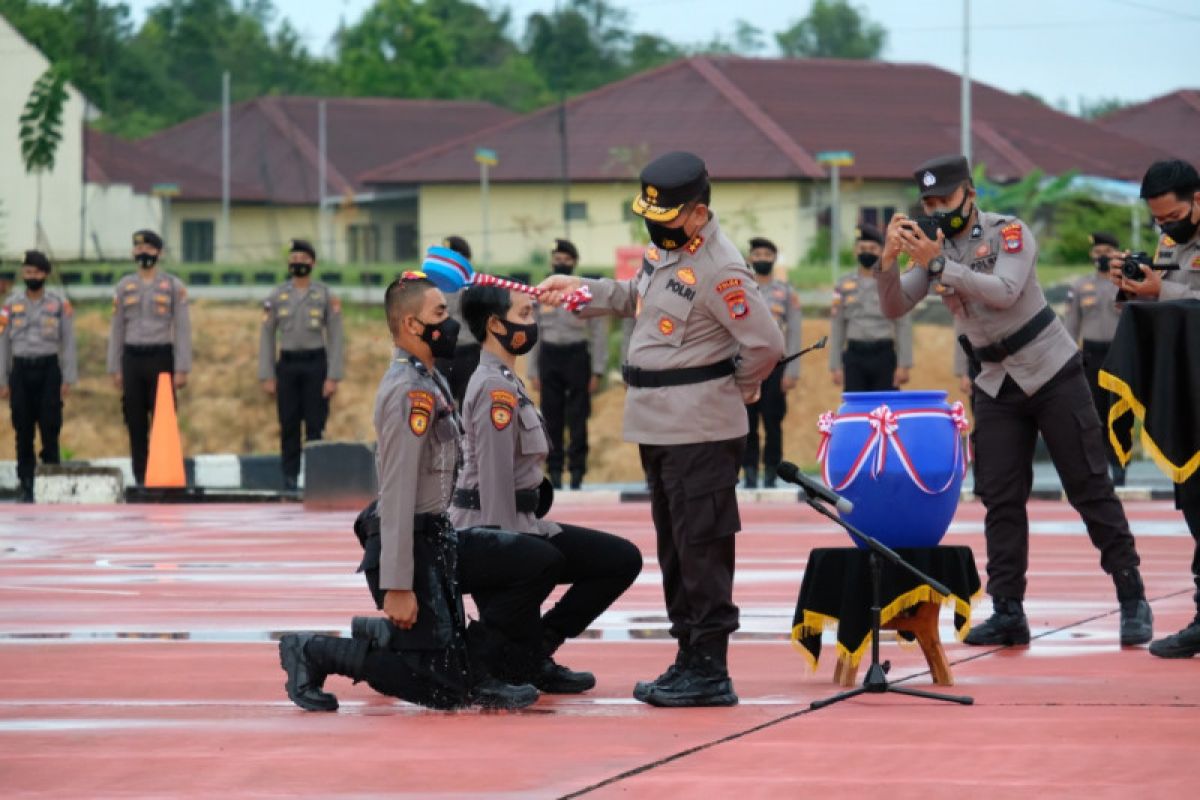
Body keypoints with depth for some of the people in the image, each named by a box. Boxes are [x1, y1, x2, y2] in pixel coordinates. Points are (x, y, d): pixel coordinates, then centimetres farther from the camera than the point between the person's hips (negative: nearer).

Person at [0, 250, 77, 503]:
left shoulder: (60, 304, 3)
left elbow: (68, 343, 4)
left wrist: (68, 379, -2)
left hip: (49, 369, -1)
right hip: (21, 370, 1)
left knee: (50, 429, -5)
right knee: (23, 432, 1)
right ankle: (26, 485, 6)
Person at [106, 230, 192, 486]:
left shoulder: (173, 286, 0)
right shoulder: (124, 286, 9)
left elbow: (183, 330, -3)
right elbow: (116, 330, 11)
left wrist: (182, 369, -10)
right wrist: (114, 369, 5)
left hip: (161, 359, -3)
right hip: (132, 359, 3)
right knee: (136, 424, 3)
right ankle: (141, 478, 8)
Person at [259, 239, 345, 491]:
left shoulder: (326, 296, 1)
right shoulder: (276, 297, 6)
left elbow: (335, 338, -1)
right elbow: (266, 337, 7)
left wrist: (333, 377, -8)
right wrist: (267, 376, 0)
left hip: (315, 365, -2)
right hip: (287, 365, 2)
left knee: (315, 426, -3)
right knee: (288, 426, 2)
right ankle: (290, 478, 6)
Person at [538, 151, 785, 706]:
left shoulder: (719, 270, -20)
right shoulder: (665, 246, 10)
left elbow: (766, 344, -20)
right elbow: (640, 299, 27)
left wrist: (733, 389, -4)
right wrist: (581, 290, 16)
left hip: (700, 432, -10)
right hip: (658, 426, 10)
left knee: (701, 547, -7)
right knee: (674, 548, 15)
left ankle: (711, 673, -5)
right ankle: (689, 661, 23)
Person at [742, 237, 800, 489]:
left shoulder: (787, 293, 6)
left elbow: (794, 334, 2)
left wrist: (792, 372, -6)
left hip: (775, 365, -1)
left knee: (773, 424, 0)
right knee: (747, 424, -1)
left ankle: (770, 478, 5)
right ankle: (750, 477, 3)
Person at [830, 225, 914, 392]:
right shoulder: (844, 286, 8)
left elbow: (904, 328, -1)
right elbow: (837, 330, 8)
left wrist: (903, 366, -8)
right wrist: (835, 367, 2)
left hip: (884, 357, -1)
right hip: (854, 356, 2)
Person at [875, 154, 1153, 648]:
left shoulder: (1009, 233, -13)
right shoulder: (933, 247, 3)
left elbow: (1004, 292, -29)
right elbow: (894, 308, -5)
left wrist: (938, 263, -35)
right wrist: (888, 261, -23)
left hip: (1053, 375, -5)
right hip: (996, 386, 5)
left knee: (1090, 487, -4)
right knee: (1000, 499, 0)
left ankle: (1132, 600, 1)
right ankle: (1007, 612, 1)